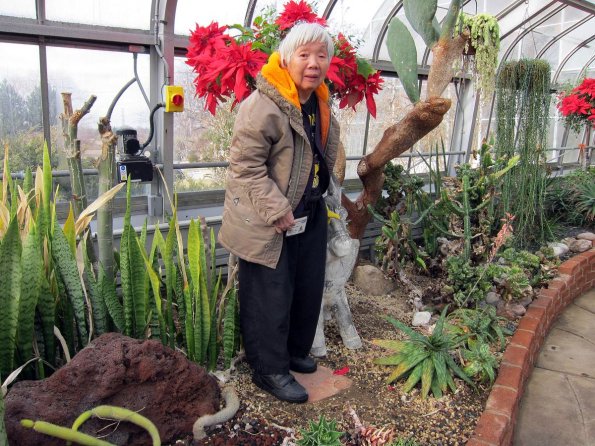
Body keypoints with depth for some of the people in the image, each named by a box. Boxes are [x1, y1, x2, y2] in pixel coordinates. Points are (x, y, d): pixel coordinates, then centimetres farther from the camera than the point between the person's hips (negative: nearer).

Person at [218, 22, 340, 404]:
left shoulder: (320, 103, 7)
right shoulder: (263, 104, -22)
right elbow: (245, 165, -23)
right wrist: (277, 210, -24)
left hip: (310, 216, 9)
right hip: (268, 223, -9)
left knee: (308, 290, 19)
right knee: (270, 297, 2)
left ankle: (295, 352, 40)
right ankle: (270, 370, 22)